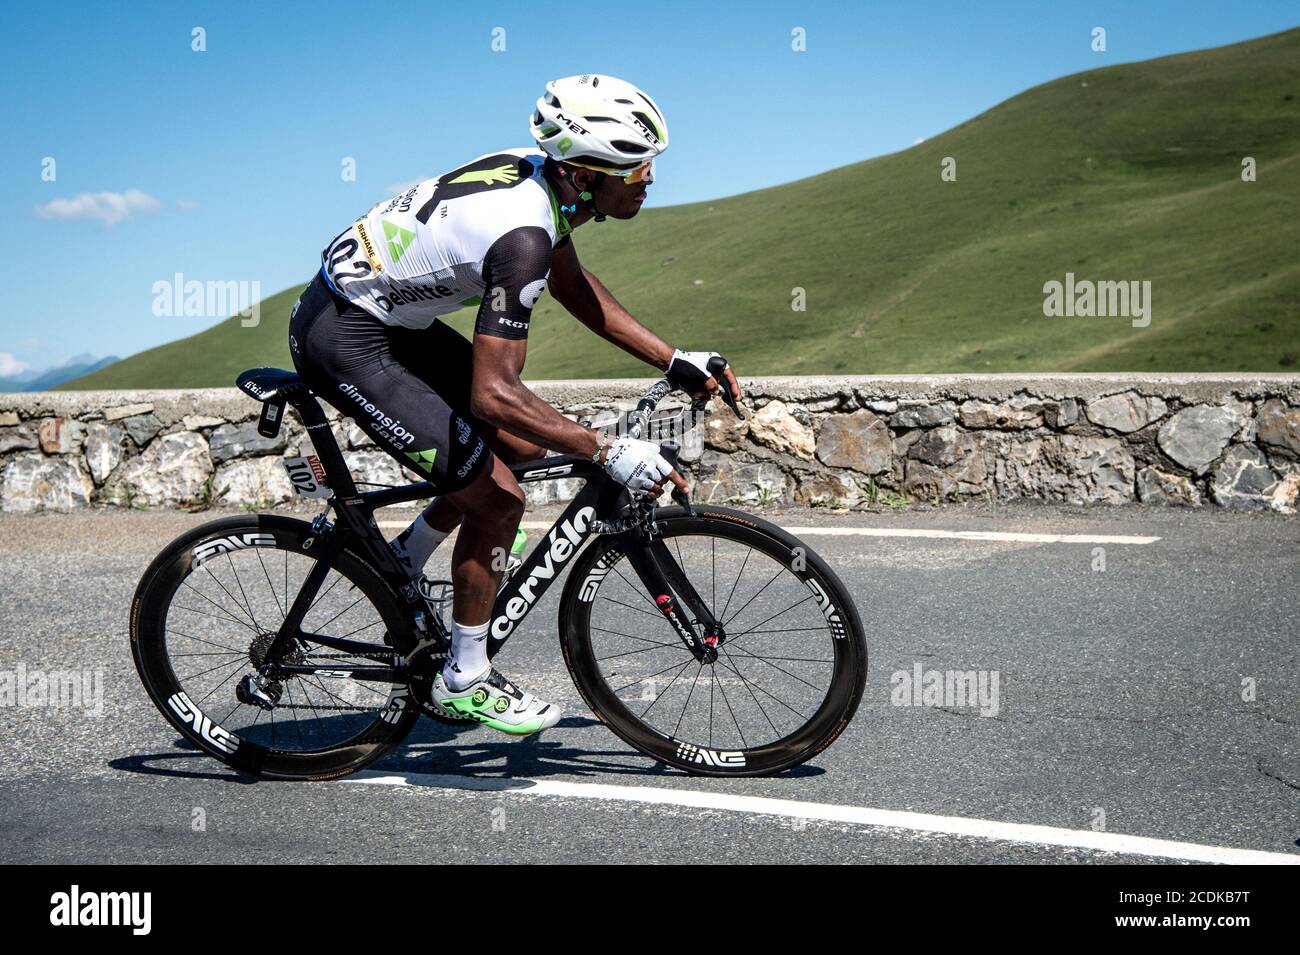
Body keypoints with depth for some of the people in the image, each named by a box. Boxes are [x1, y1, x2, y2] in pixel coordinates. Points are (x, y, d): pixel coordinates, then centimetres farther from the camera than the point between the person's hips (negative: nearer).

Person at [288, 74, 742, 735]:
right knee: (497, 498, -7)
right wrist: (609, 454, -29)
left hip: (388, 314, 9)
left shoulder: (538, 174, -1)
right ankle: (464, 679, 9)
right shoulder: (522, 235, -29)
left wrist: (674, 362, 11)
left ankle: (401, 562, 27)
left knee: (523, 445, 12)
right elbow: (493, 394, -32)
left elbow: (573, 287, 16)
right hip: (344, 340, -9)